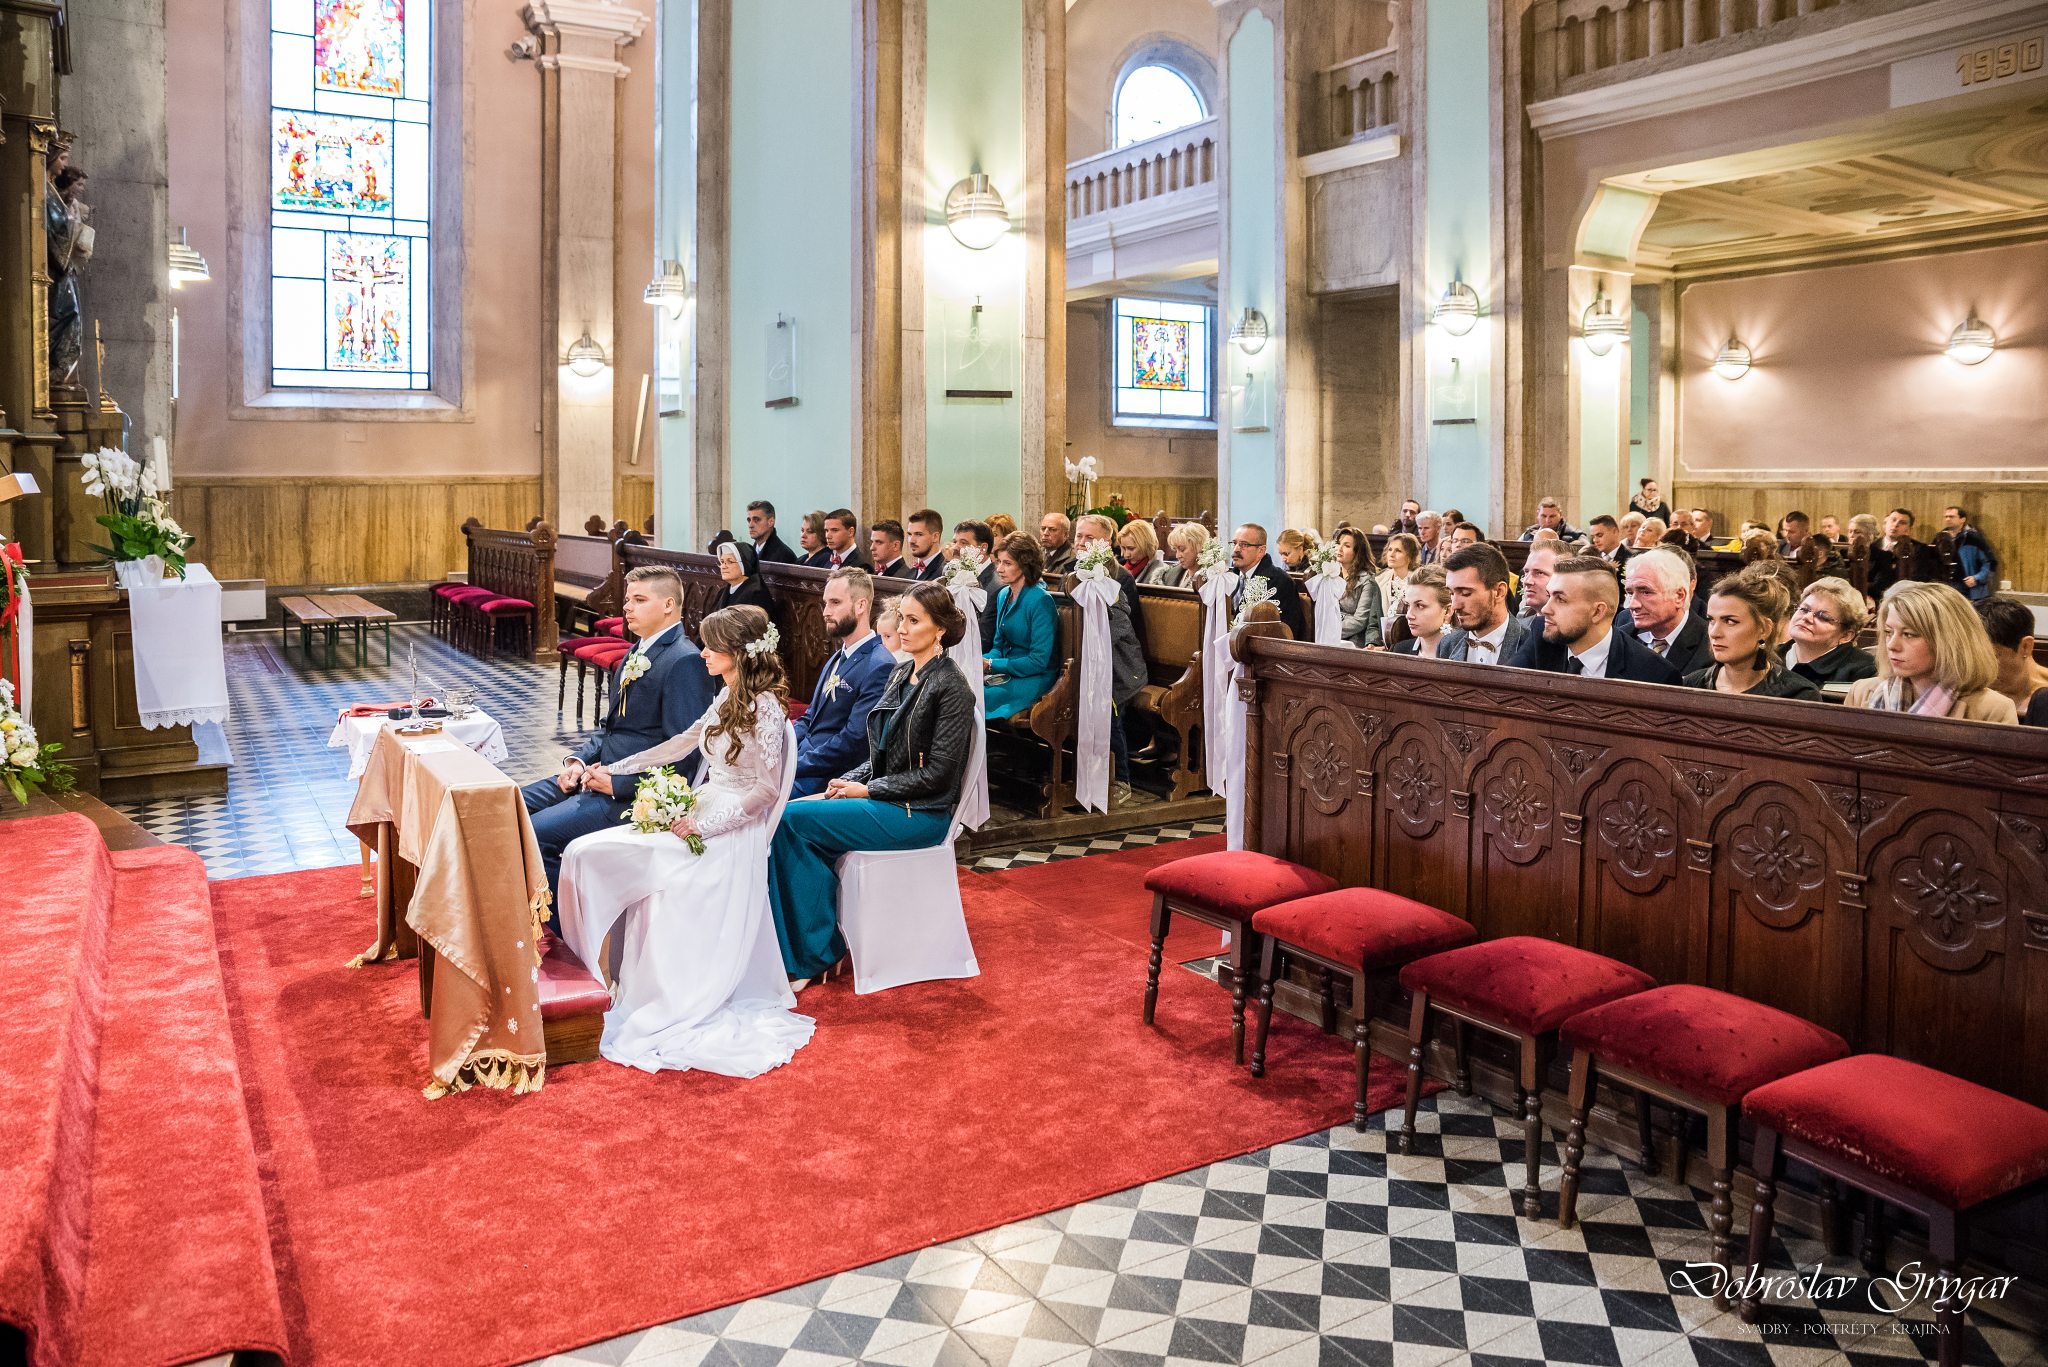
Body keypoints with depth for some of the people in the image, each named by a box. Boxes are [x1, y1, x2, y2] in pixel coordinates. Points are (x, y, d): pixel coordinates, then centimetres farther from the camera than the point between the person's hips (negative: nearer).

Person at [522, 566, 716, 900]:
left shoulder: (685, 662, -17)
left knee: (532, 834, -19)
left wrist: (618, 783, -18)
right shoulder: (638, 652, 14)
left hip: (631, 794, -10)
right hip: (599, 772, 10)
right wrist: (578, 759, 4)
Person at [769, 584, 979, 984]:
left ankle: (816, 953, -6)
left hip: (920, 814, -8)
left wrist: (867, 790, -13)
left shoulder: (950, 687, -12)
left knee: (794, 818, -18)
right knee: (789, 817, -13)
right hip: (882, 798, 8)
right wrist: (850, 781, 0)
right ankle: (801, 953, -8)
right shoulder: (899, 674, 13)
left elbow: (938, 773, -16)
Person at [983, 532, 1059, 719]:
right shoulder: (1003, 595, 9)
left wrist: (991, 665, -17)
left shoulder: (1040, 600, -15)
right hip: (1006, 674, 7)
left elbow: (1039, 660, -18)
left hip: (1034, 679, -7)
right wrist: (981, 662, -6)